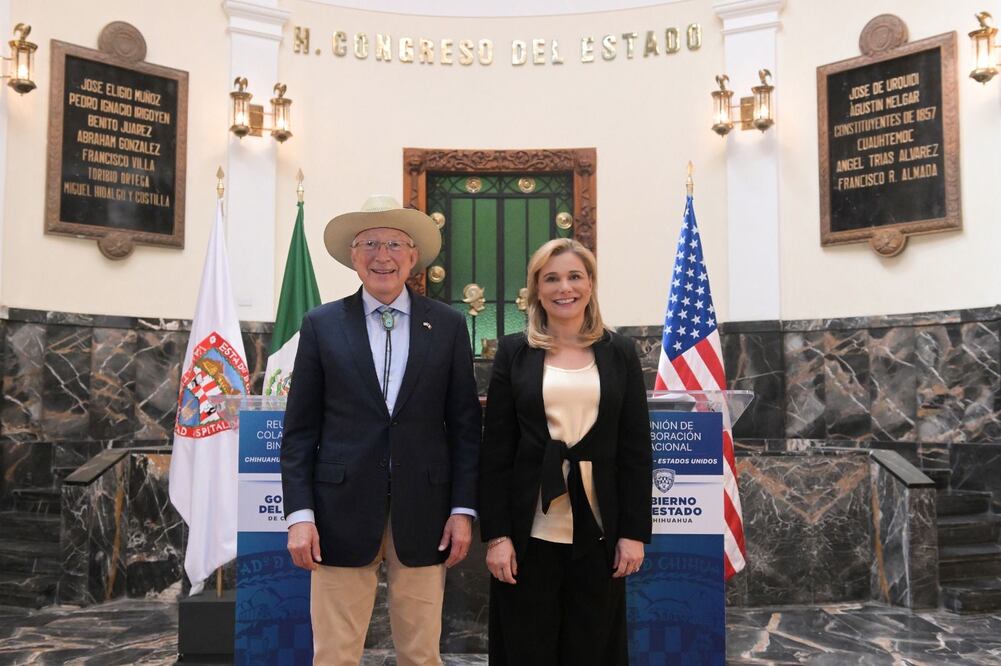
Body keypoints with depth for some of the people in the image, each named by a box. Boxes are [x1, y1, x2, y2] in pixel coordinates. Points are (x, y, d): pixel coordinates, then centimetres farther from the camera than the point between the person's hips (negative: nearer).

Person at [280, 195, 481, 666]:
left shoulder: (448, 325, 4)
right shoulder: (321, 325, 3)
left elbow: (465, 425, 5)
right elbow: (300, 429, 3)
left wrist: (463, 510, 0)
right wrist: (299, 514, -4)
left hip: (423, 515, 1)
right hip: (343, 512, 0)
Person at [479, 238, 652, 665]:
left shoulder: (620, 353, 5)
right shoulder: (514, 352, 2)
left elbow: (636, 450, 4)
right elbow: (495, 451, -1)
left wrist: (634, 532, -1)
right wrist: (496, 534, -6)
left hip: (597, 532, 1)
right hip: (529, 532, -1)